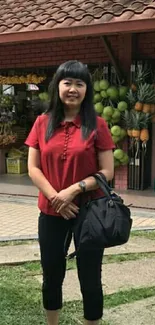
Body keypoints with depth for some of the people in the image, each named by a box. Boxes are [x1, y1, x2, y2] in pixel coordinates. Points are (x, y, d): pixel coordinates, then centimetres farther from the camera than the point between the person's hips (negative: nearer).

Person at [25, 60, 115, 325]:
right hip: (51, 214, 3)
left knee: (90, 280, 9)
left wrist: (75, 189, -20)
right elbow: (33, 168, 0)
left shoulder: (97, 125, -5)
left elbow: (107, 172, -7)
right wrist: (55, 197, -13)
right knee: (51, 277, 17)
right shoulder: (43, 123, 2)